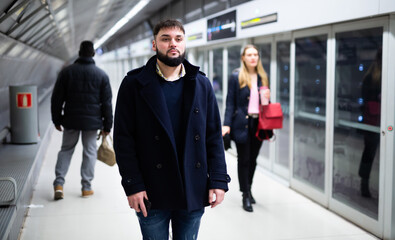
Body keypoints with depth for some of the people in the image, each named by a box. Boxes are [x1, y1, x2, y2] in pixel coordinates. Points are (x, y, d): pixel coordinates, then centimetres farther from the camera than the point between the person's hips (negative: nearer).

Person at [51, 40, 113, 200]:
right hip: (92, 121, -1)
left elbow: (56, 99, 2)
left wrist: (57, 120, 11)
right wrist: (107, 126, 6)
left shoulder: (66, 72, 0)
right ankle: (87, 187, 12)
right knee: (89, 152, 9)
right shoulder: (102, 75, -1)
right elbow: (107, 103, 0)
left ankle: (59, 183, 2)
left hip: (70, 120, 1)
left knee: (66, 149, 13)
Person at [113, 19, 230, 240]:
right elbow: (123, 139, -4)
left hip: (194, 193, 3)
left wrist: (219, 180, 0)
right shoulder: (134, 85, -2)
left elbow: (214, 137, 7)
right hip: (152, 195, -2)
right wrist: (133, 185, -10)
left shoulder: (202, 85, 7)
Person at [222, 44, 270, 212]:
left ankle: (248, 189, 29)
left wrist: (267, 98, -5)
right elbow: (230, 102, -6)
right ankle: (245, 195, 10)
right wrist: (227, 124, -14)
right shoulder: (236, 77, -4)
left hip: (258, 123, 4)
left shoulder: (263, 77, 9)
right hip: (242, 124, -4)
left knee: (253, 159, 12)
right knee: (243, 160, 2)